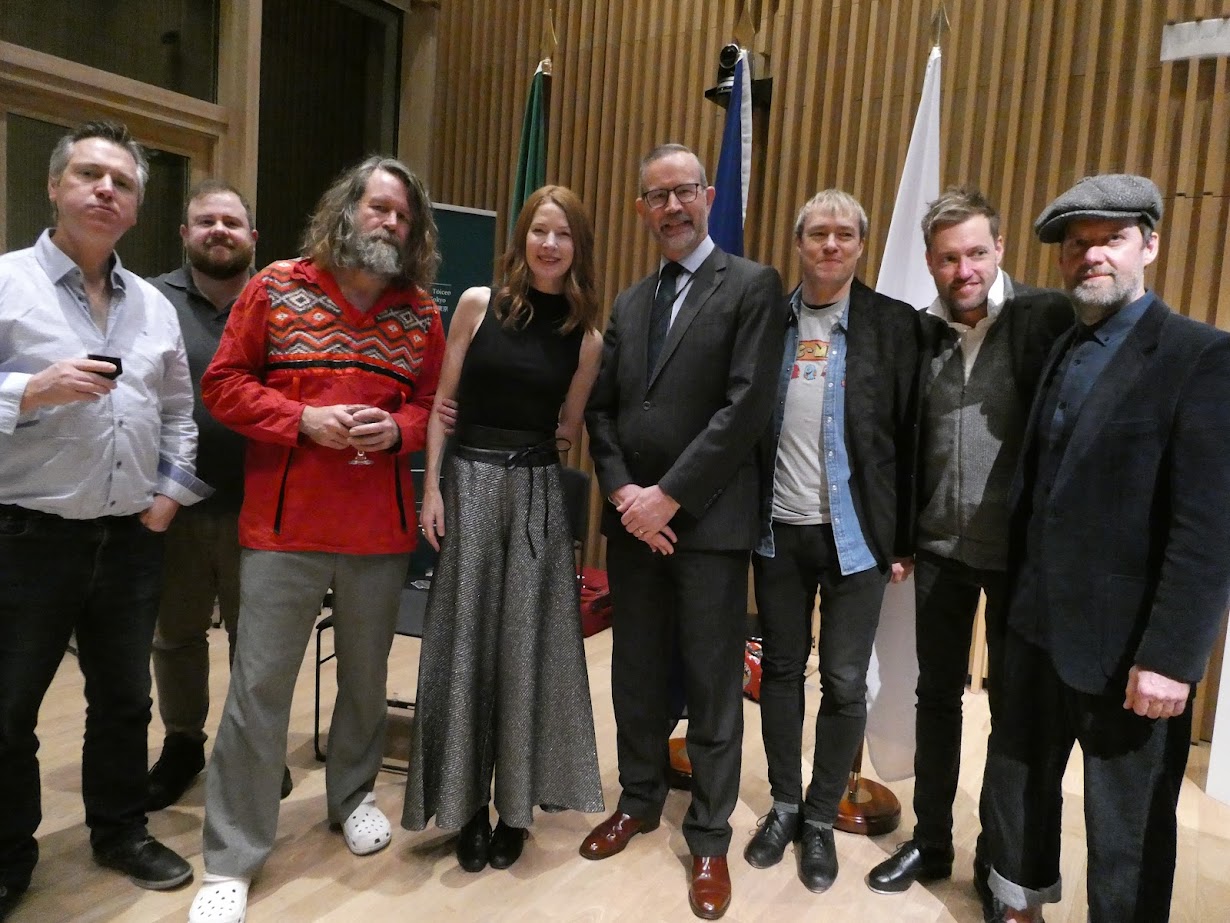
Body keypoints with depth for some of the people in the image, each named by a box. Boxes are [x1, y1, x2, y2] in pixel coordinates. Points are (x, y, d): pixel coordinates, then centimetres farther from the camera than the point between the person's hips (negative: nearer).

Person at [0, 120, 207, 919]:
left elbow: (179, 413, 15)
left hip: (131, 542, 5)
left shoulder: (154, 306, 10)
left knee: (123, 698, 17)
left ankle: (121, 831, 35)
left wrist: (172, 491, 5)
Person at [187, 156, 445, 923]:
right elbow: (223, 384, -1)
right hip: (283, 525, -2)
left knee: (367, 675, 16)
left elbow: (434, 404, 11)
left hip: (381, 527, 3)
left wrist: (398, 428, -11)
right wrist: (304, 419, -15)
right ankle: (231, 859, 17)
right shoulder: (276, 287, 0)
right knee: (259, 687, 2)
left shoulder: (421, 311, 6)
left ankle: (354, 792, 41)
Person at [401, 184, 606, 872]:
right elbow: (442, 402, 2)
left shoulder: (586, 337, 3)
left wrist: (558, 441, -6)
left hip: (538, 493, 1)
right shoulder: (479, 304, 0)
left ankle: (517, 804, 23)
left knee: (527, 645, 7)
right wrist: (432, 487, -4)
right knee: (465, 643, 5)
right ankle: (467, 803, 22)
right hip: (471, 482, 0)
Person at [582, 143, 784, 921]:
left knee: (713, 686, 6)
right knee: (637, 673, 16)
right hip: (632, 518, 5)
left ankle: (710, 837, 24)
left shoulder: (753, 286, -4)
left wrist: (667, 497, -15)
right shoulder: (629, 302, 15)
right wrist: (622, 492, -7)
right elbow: (601, 408, 10)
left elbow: (748, 405, -14)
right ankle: (641, 799, 37)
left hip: (708, 520, -5)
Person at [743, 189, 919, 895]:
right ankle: (784, 805, 32)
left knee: (845, 683, 6)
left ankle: (821, 820, 27)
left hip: (856, 534, -2)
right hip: (778, 529, 2)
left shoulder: (895, 324, -3)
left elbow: (910, 437, -4)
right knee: (781, 669, 14)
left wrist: (906, 539, -5)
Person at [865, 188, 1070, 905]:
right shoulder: (921, 332, 3)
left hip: (1021, 551, -3)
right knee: (937, 695, 14)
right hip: (941, 548, 4)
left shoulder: (1047, 318, -10)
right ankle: (931, 842, 32)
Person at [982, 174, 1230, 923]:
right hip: (1039, 626, 7)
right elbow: (1038, 486, 9)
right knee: (1017, 784, 22)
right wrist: (1020, 596, 7)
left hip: (1126, 647, -7)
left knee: (1128, 833, 11)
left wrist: (1170, 657, -21)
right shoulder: (1061, 350, 10)